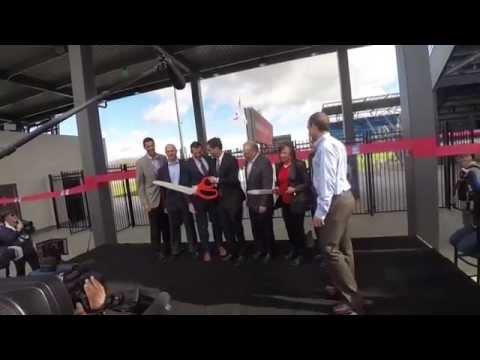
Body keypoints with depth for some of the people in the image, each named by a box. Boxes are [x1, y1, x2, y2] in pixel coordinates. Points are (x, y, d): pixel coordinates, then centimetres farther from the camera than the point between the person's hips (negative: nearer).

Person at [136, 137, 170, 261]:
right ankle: (158, 251, 22)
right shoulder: (140, 162, -4)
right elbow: (140, 184, -4)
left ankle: (167, 248, 29)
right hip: (152, 200, -2)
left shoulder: (163, 158, 3)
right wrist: (145, 203, -9)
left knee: (166, 225, 12)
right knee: (155, 228, 7)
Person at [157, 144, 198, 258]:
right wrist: (165, 204, 2)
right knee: (174, 226, 12)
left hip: (185, 200, -1)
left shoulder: (185, 165, 0)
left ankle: (193, 249, 23)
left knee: (189, 225, 8)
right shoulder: (162, 169, 5)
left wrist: (191, 200, -9)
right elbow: (162, 188, 6)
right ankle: (175, 250, 26)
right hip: (171, 201, 2)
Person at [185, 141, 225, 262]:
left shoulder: (210, 160, 3)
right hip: (198, 197, -3)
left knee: (216, 221, 16)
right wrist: (190, 200, -11)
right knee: (202, 225, 8)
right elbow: (186, 184, -7)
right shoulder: (187, 164, -6)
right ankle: (206, 250, 23)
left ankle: (219, 245, 35)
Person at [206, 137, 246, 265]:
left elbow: (233, 180, -22)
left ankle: (242, 253, 25)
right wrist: (213, 181, -3)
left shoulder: (231, 160, -16)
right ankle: (233, 250, 33)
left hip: (233, 198, -7)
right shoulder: (215, 161, 6)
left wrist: (217, 180, -18)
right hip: (221, 199, 7)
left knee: (236, 227, 6)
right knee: (226, 227, 15)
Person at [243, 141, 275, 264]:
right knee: (256, 229, 16)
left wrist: (263, 204, -19)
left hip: (262, 203, -6)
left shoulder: (264, 162, -18)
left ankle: (269, 252, 28)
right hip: (252, 202, 6)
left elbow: (267, 185, -19)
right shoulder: (248, 162, 4)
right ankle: (260, 249, 34)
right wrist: (248, 198, 9)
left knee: (266, 229, 9)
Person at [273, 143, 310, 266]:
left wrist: (294, 189, -22)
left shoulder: (299, 165, -9)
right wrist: (276, 188, -1)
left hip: (297, 202, -5)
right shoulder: (278, 166, 8)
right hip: (285, 202, 6)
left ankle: (300, 254, 23)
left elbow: (307, 183, -10)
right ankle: (293, 249, 36)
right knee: (289, 228, 15)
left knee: (298, 228, 6)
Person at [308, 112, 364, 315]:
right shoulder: (335, 144, 14)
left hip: (335, 200, -10)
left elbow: (327, 181, -22)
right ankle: (343, 285, 35)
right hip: (343, 197, 10)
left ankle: (353, 300, 3)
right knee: (343, 247, 19)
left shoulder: (325, 147, -16)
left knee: (331, 249, -6)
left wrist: (320, 211, -22)